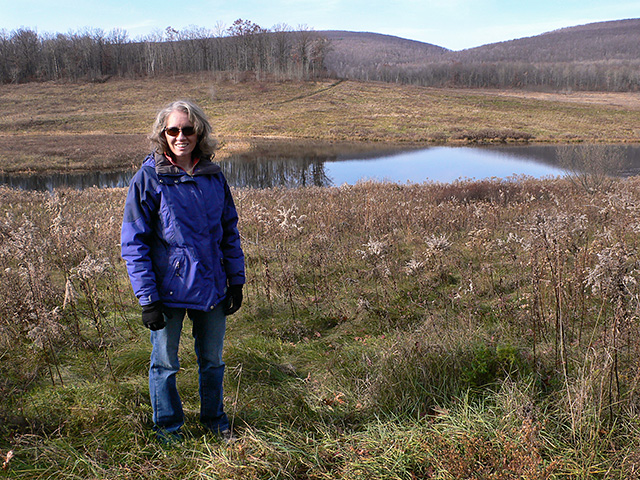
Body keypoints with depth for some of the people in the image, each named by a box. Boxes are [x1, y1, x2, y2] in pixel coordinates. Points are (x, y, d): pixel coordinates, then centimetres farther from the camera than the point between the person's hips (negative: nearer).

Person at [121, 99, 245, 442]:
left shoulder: (213, 176, 3)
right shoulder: (147, 179, -8)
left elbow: (229, 231, 11)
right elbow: (133, 243, -8)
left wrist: (236, 281, 8)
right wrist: (147, 298, -12)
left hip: (212, 287, 3)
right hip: (168, 290, -3)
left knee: (212, 359, 17)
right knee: (165, 363, 12)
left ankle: (214, 419, 39)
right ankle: (168, 427, 34)